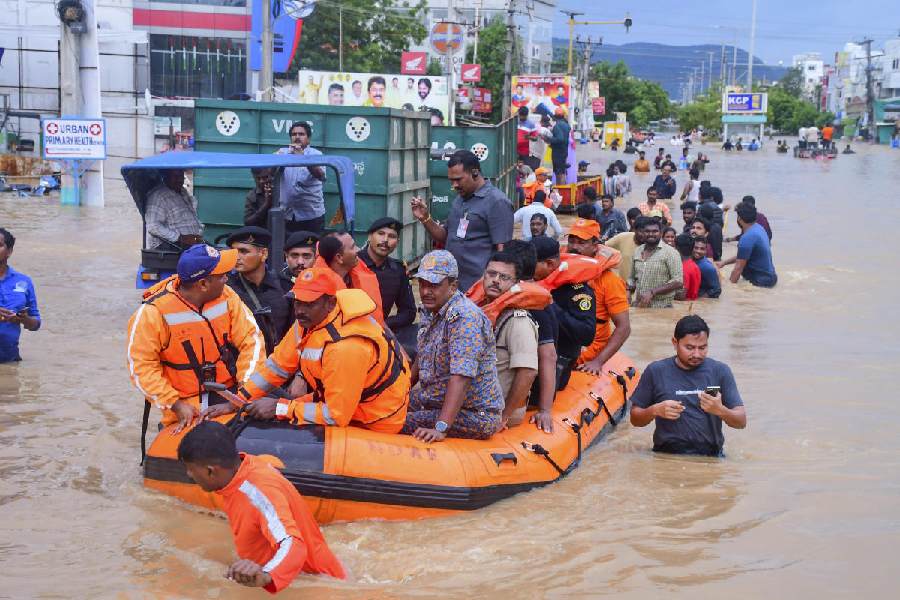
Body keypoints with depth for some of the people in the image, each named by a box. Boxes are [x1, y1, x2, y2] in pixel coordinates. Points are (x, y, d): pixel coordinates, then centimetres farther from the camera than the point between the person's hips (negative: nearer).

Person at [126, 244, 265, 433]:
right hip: (185, 405, -3)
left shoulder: (226, 296, -2)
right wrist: (175, 405, -17)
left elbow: (251, 338, 0)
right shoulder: (153, 313, -14)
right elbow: (141, 367, -12)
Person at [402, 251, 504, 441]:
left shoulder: (464, 317, -21)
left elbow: (460, 378, -30)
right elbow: (421, 360, 25)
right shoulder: (430, 312, 10)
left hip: (475, 413, -10)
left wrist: (440, 428, -35)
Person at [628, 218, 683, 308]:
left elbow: (678, 282, -13)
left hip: (661, 308, -5)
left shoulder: (670, 252, -7)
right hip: (637, 307, 5)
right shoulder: (637, 251, 10)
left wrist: (652, 293, -20)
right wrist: (628, 290, 0)